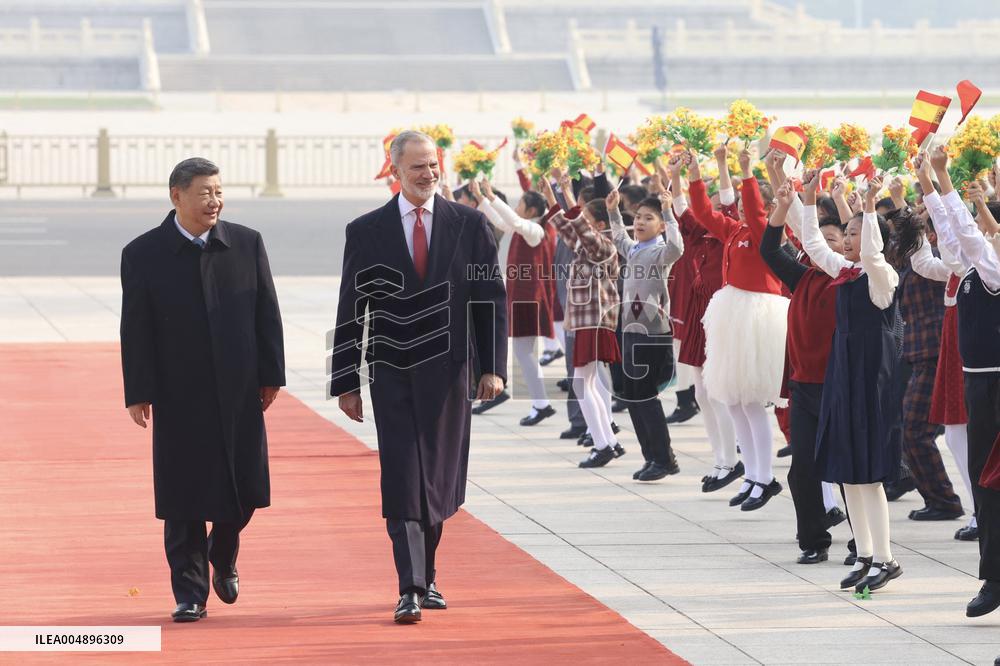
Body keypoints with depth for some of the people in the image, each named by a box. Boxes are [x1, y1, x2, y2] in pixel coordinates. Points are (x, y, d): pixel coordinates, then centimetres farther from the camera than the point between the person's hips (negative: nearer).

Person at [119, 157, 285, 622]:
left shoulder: (247, 244, 4)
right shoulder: (143, 254, -2)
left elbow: (266, 313, 7)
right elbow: (135, 330, -3)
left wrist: (270, 375, 2)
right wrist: (138, 393, -7)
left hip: (239, 392, 2)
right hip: (179, 396, -2)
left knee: (244, 487, 5)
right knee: (184, 498, -1)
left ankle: (223, 557, 34)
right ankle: (190, 593, 8)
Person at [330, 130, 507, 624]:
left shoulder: (469, 225, 3)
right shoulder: (366, 232, 1)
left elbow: (491, 300, 4)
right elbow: (351, 313, 3)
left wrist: (492, 366, -3)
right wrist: (346, 382, 0)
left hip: (448, 373, 1)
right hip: (392, 375, -1)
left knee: (439, 480, 9)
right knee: (402, 482, -8)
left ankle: (426, 577, 25)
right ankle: (411, 589, -10)